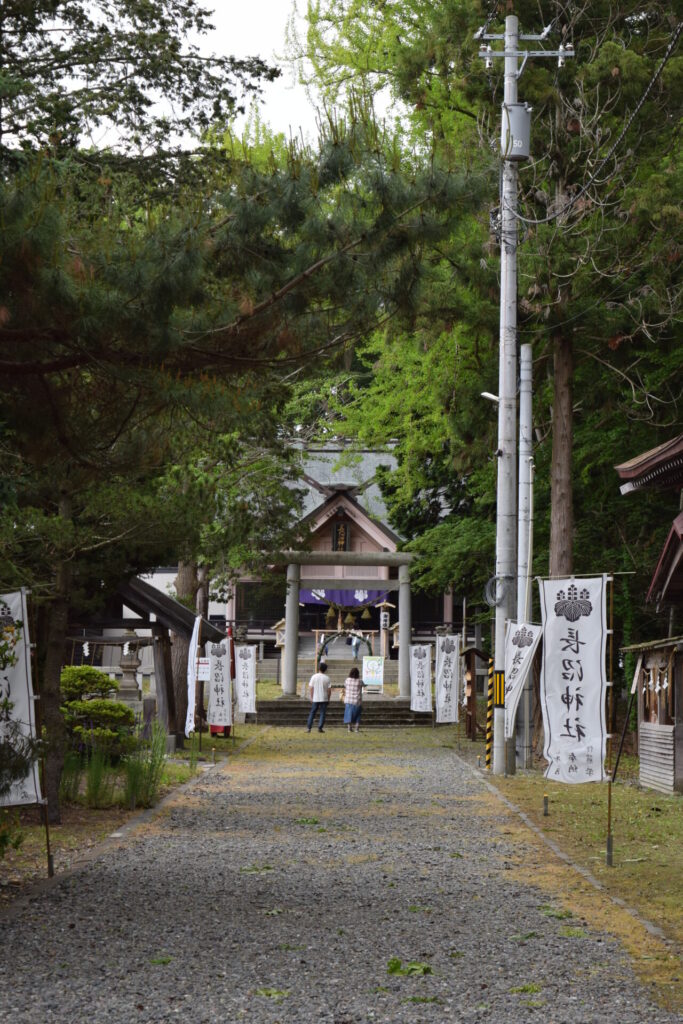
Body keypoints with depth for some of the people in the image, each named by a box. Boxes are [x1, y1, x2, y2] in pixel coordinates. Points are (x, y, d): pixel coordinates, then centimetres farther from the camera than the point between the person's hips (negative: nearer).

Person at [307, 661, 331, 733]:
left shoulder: (314, 676, -3)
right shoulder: (327, 678, -5)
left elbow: (310, 688, -1)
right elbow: (328, 689, -3)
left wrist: (311, 697, 9)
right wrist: (328, 699, 7)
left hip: (315, 699, 1)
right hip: (324, 699, -1)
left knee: (312, 713, 10)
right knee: (322, 713, 5)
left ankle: (309, 727, 6)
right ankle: (320, 728, -1)